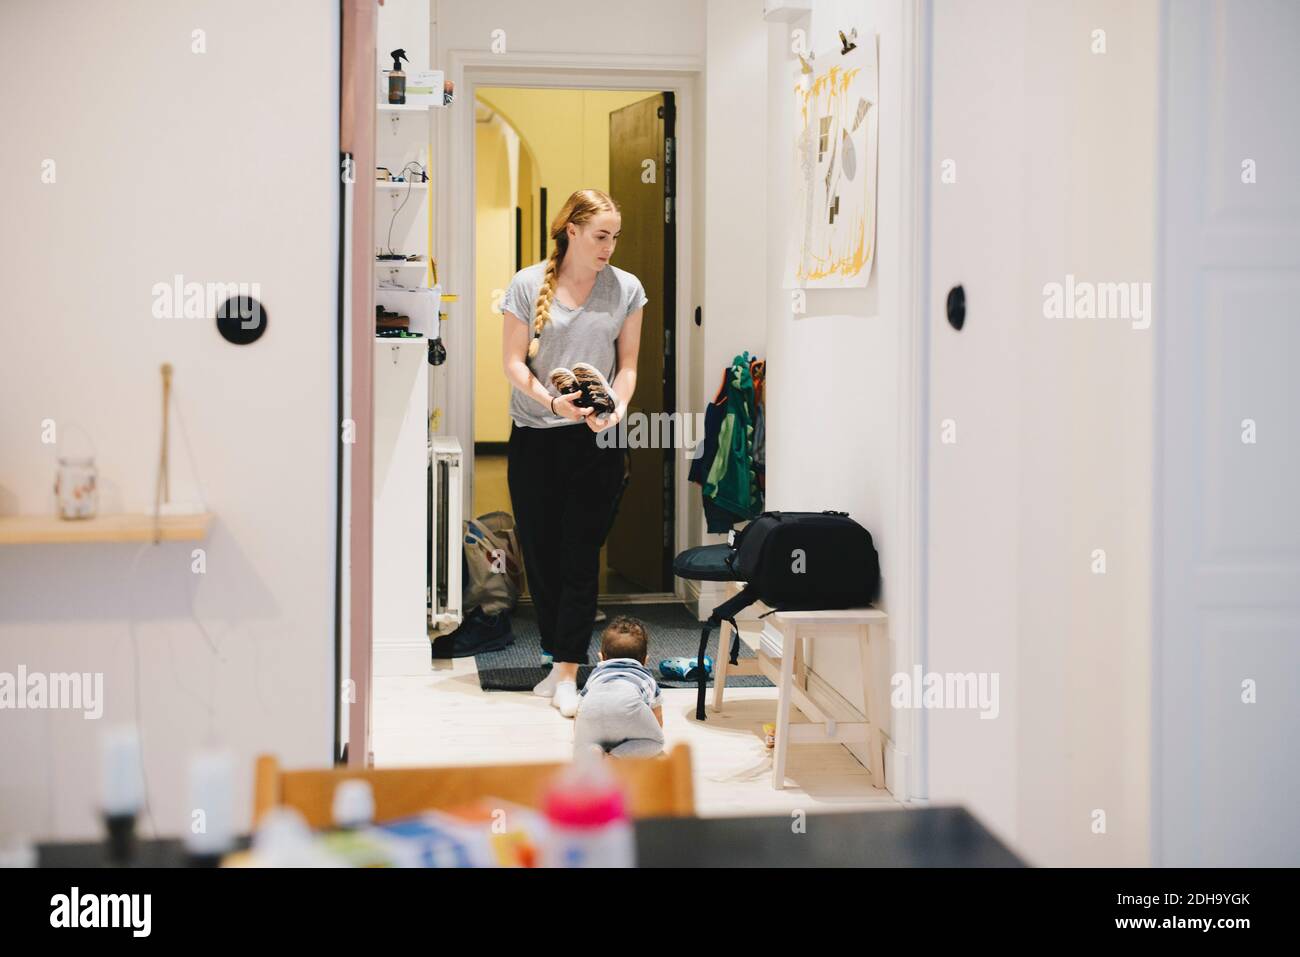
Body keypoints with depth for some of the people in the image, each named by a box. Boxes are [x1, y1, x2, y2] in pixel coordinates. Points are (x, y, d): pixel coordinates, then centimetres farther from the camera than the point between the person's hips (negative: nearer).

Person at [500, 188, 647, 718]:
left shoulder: (626, 288, 5)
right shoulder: (527, 284, 1)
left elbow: (627, 365, 7)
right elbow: (513, 362, 0)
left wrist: (617, 407, -12)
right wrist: (552, 401, -16)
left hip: (596, 440, 0)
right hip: (534, 438, 1)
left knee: (581, 558, -3)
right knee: (539, 552, 6)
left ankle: (567, 674, -1)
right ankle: (558, 659, 20)